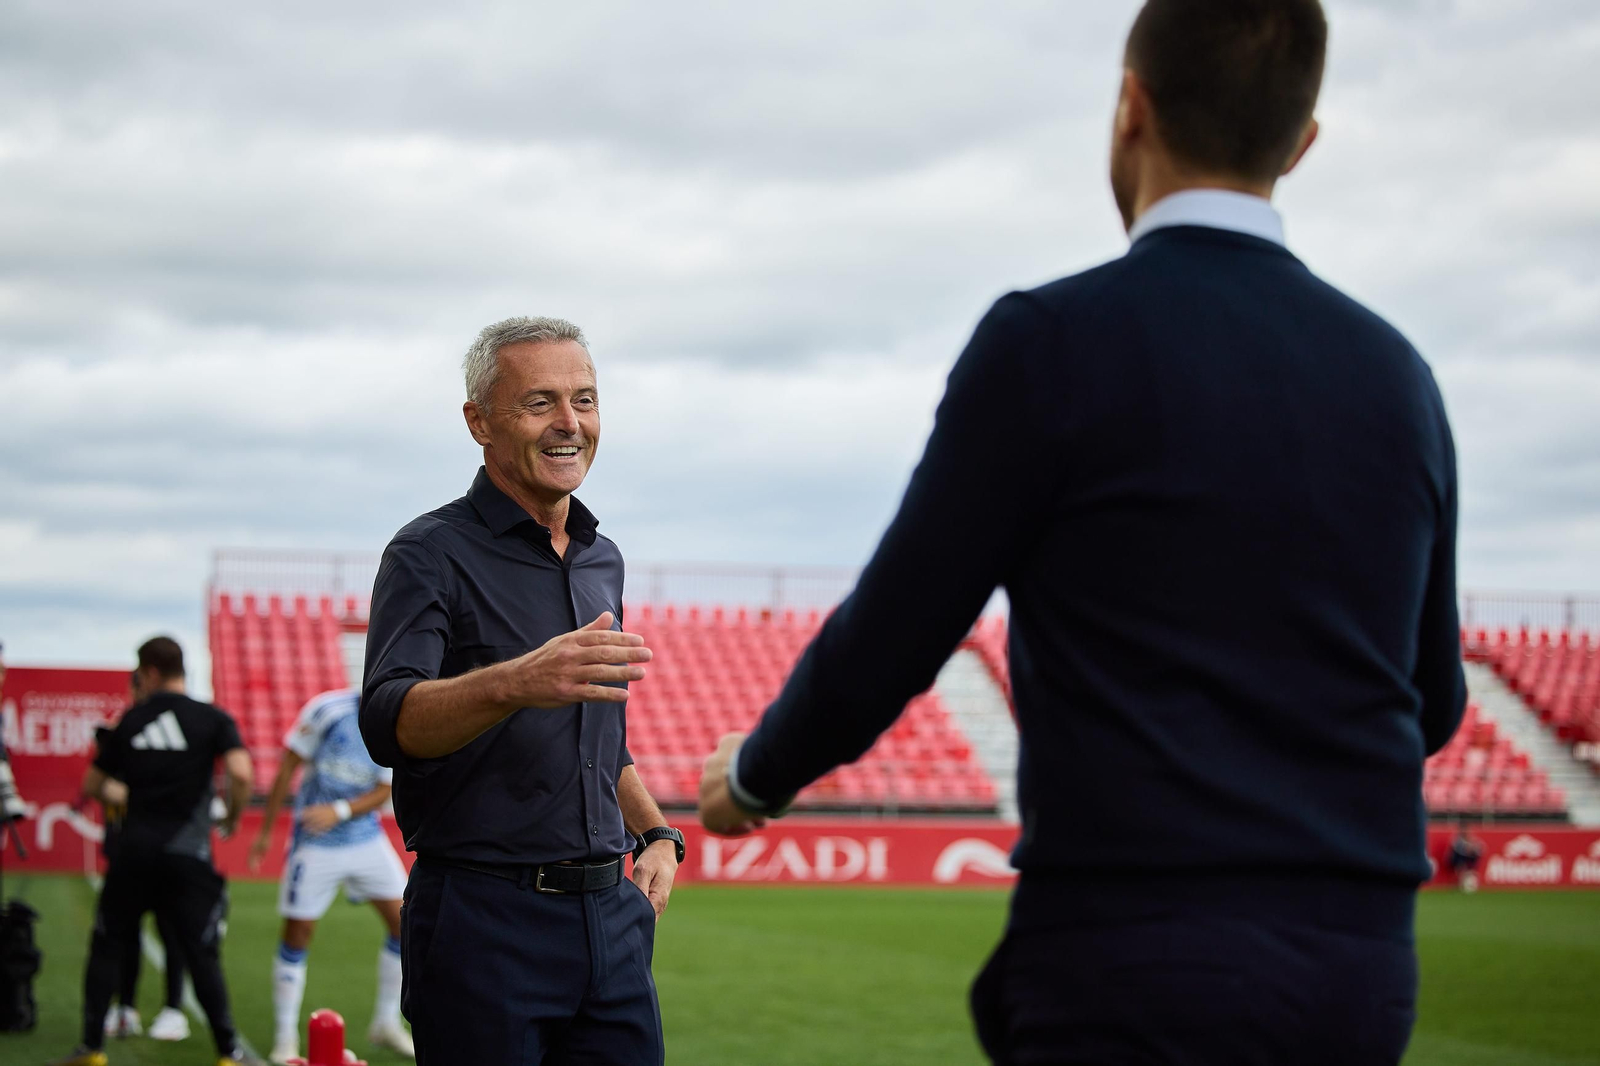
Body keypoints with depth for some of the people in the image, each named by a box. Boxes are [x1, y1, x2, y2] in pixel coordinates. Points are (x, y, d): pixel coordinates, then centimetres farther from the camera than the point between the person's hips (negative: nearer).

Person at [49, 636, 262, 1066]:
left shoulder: (130, 721, 7)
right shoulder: (212, 719, -1)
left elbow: (92, 784, 15)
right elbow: (240, 773, -17)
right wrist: (233, 817, 1)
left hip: (134, 852, 2)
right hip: (187, 855, -2)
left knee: (105, 946, 13)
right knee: (202, 956, 3)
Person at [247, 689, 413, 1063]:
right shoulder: (327, 710, -15)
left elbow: (382, 792, -3)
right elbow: (288, 767, -7)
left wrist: (339, 811, -22)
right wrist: (266, 831, -2)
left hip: (366, 839, 4)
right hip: (315, 845, -4)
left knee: (403, 922, -2)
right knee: (297, 934, 0)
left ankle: (385, 1024, 15)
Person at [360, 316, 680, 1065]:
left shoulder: (602, 559, 15)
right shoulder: (432, 554, -7)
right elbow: (388, 723, -23)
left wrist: (656, 834, 11)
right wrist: (514, 683, -41)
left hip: (609, 914, 6)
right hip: (484, 922, -6)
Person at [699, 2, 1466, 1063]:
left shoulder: (1054, 340, -9)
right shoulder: (1396, 377, 8)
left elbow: (880, 649, -4)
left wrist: (754, 773, 16)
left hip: (1137, 978, -6)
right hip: (1363, 975, 7)